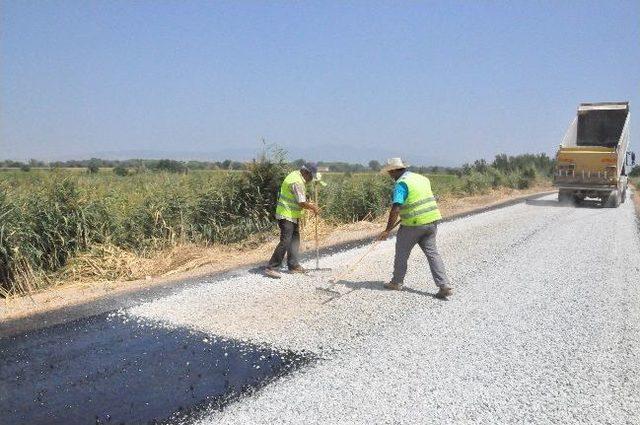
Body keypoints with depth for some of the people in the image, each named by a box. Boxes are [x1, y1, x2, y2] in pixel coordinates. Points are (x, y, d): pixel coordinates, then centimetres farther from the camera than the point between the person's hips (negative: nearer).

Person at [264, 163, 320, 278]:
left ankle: (293, 265, 21)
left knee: (295, 240, 14)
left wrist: (309, 205, 13)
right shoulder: (297, 182, -22)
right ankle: (271, 268, -7)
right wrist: (313, 208, -9)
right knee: (285, 242, -11)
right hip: (287, 216, -11)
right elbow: (302, 203, -25)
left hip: (292, 215, 11)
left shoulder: (296, 175, 10)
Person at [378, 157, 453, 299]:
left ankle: (397, 282, 23)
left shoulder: (401, 183, -13)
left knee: (402, 252, 11)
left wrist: (387, 230, -20)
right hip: (432, 221, 7)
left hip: (413, 224, -7)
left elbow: (395, 209, -22)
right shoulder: (422, 178, 13)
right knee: (432, 252, 8)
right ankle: (444, 285, 0)